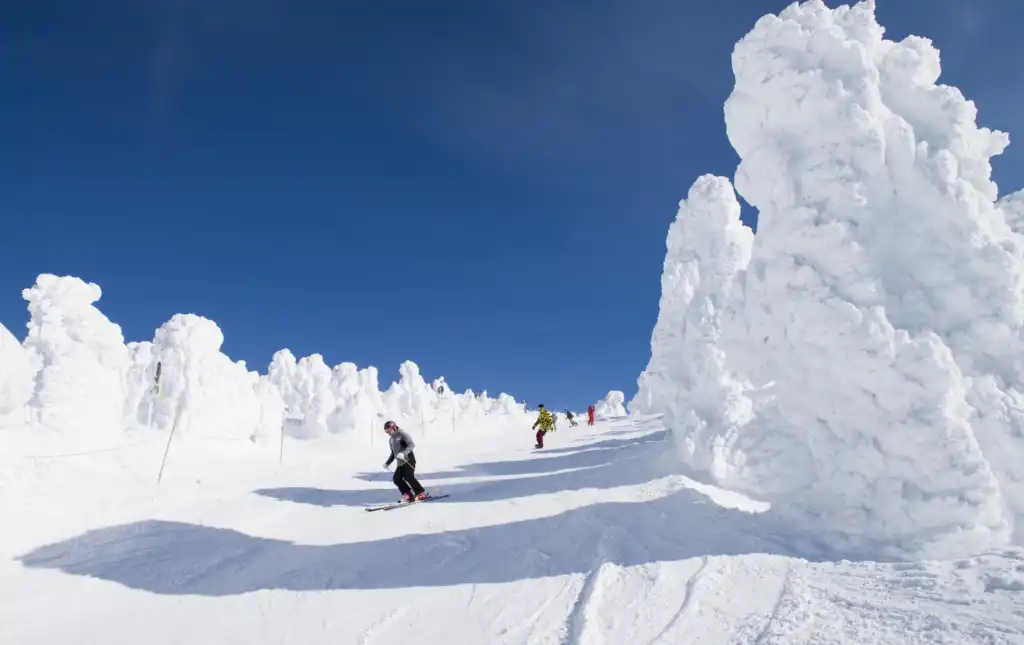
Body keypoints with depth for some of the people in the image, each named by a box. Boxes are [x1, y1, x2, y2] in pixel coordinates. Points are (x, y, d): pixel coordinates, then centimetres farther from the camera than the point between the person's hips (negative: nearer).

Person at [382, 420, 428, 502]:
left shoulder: (402, 434, -6)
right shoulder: (391, 440, 18)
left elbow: (411, 445, -17)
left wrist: (403, 453, -30)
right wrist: (387, 463, 22)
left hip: (409, 460, -8)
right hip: (400, 463, 8)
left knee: (409, 477, -19)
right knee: (396, 479, -8)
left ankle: (421, 494, -8)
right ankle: (408, 494, -1)